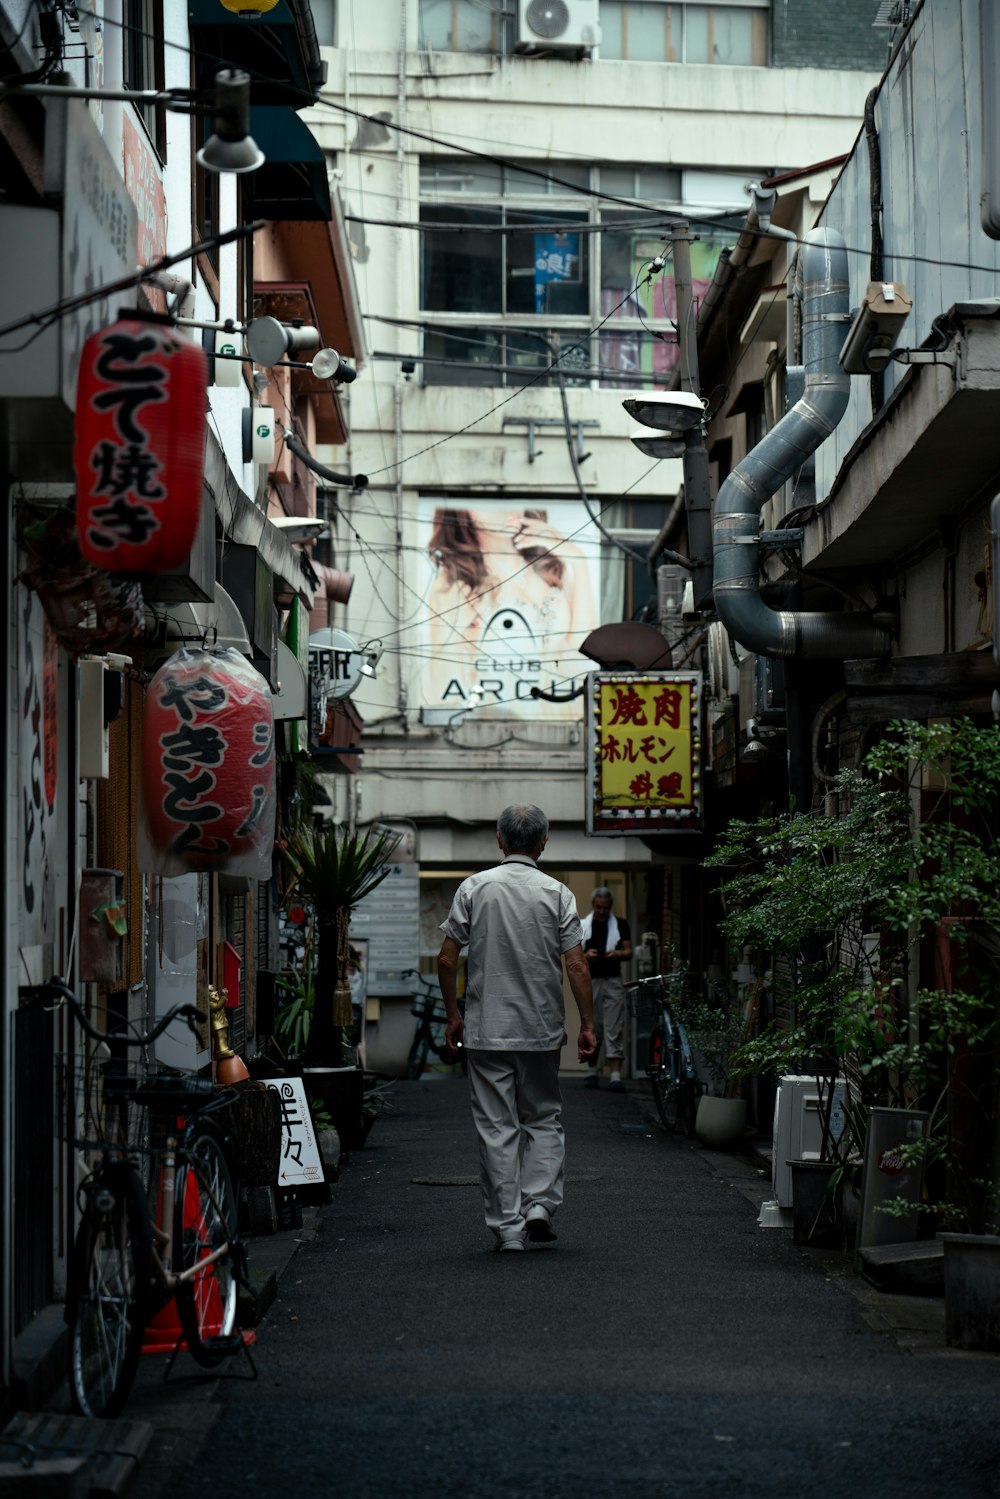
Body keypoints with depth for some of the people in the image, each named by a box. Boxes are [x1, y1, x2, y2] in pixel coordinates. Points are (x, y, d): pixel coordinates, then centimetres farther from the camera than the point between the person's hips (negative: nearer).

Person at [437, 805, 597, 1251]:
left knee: (496, 1127, 4)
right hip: (542, 1030, 0)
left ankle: (507, 1225, 4)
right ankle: (540, 1203, 0)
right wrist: (587, 1026, 0)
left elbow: (447, 959, -2)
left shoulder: (474, 888, -2)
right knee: (543, 1119, 15)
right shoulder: (556, 893, -3)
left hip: (486, 1030, 0)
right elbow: (576, 966, -7)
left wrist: (452, 1014, 10)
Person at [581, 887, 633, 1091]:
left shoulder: (620, 924, 8)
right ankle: (592, 1070, 18)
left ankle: (615, 1074, -12)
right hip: (590, 981, 1)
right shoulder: (583, 925, 8)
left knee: (614, 1028, -7)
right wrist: (586, 954, -13)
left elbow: (629, 951, 7)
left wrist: (617, 954, -13)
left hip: (613, 981, -1)